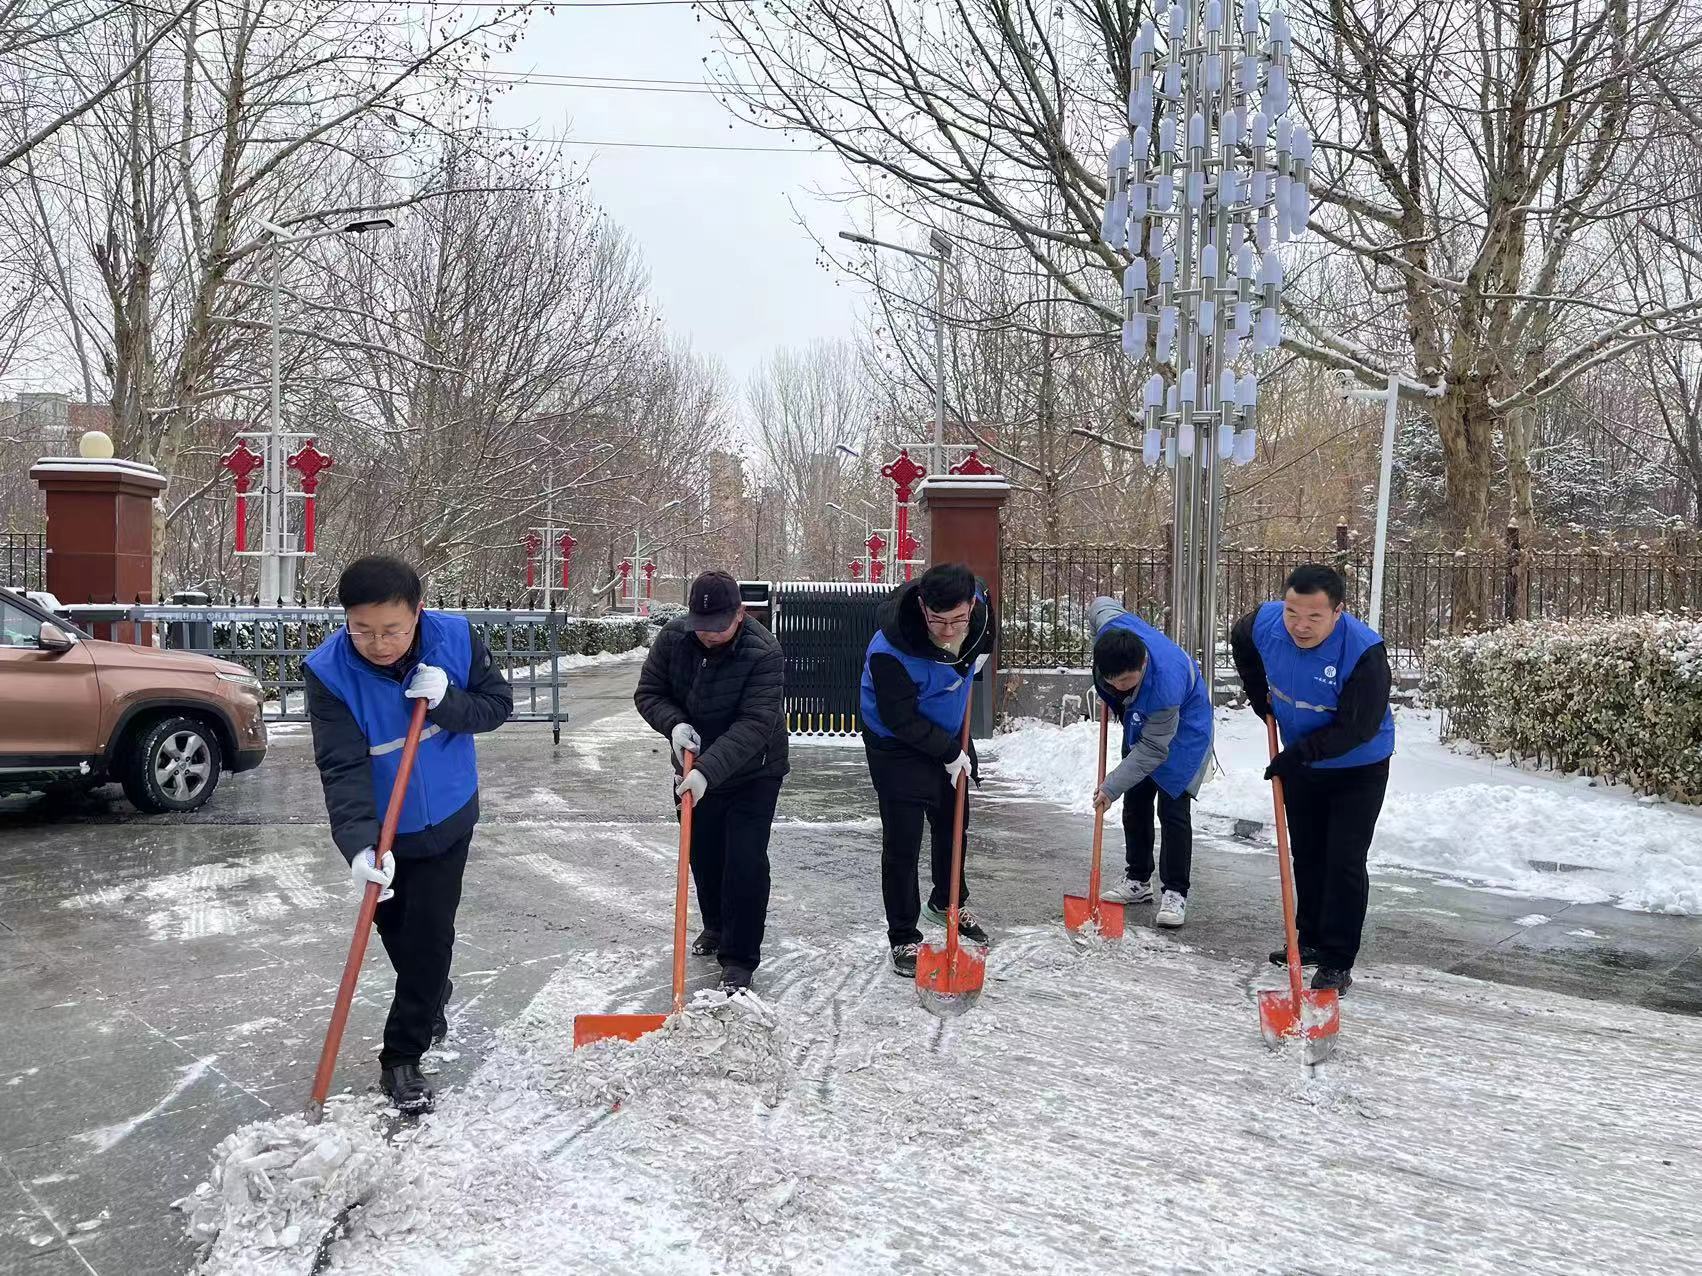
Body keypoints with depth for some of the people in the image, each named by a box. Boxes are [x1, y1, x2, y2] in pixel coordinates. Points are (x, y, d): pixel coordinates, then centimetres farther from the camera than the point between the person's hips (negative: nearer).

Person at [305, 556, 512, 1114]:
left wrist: (447, 700, -32)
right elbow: (342, 768, -31)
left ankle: (402, 1058, 14)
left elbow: (499, 705, -11)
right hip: (377, 831, 0)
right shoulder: (328, 671, -26)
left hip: (446, 819, 0)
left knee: (430, 934, -1)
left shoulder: (455, 638, -21)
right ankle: (433, 996, 49)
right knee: (394, 928, 18)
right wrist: (359, 845, -44)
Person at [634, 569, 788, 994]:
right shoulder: (673, 637, -14)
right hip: (694, 770, 5)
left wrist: (709, 770, -43)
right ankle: (717, 926, 42)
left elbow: (754, 725, -34)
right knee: (703, 855, 18)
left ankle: (739, 959, 4)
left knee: (745, 862, -8)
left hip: (753, 775, -5)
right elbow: (648, 692, -3)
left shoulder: (763, 653, -28)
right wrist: (675, 723, -24)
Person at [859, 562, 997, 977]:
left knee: (954, 826, 22)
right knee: (902, 844, -6)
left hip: (950, 736, 7)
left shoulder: (977, 604, -20)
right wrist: (950, 753, -19)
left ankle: (947, 902, 46)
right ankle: (903, 939, 9)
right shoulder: (889, 651, -39)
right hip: (899, 747, -6)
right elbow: (901, 721, -27)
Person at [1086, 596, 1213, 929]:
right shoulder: (1110, 626, -32)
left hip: (1182, 729, -7)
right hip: (1141, 723, 7)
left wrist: (1111, 787, -31)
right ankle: (1138, 881, 23)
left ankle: (1175, 893, -1)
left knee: (1173, 810, -10)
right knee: (1135, 803, 11)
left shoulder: (1165, 686, -45)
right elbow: (1101, 603, -5)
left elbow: (1154, 750, -33)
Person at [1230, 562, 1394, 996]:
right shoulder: (1265, 623, -19)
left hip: (1358, 769, -5)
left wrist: (1297, 753, -31)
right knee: (1306, 856, 16)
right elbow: (1240, 643, 8)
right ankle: (1311, 941, 32)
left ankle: (1337, 963, 3)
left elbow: (1357, 728, -30)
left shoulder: (1363, 651, -34)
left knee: (1344, 862, -7)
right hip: (1299, 763, 6)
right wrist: (1261, 698, 8)